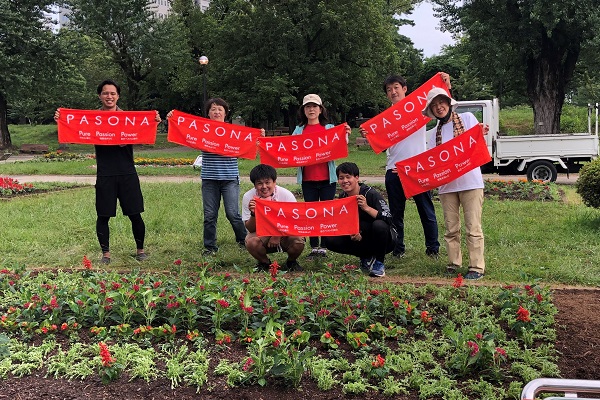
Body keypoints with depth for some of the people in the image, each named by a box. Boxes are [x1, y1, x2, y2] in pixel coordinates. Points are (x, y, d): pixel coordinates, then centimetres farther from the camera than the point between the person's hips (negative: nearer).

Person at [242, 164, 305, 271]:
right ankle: (264, 262, 3)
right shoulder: (248, 197, -14)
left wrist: (278, 236, -23)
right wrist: (253, 214, -31)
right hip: (261, 234, 1)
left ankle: (291, 262, 5)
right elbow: (250, 229, -11)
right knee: (251, 242, -32)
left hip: (285, 234, 0)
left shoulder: (286, 195, -16)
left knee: (298, 241, -31)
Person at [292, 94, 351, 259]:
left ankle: (324, 247, 8)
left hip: (327, 177, -1)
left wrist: (345, 136, -14)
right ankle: (314, 247, 11)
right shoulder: (299, 130, 10)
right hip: (307, 178, 2)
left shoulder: (330, 128, 6)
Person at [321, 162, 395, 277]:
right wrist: (352, 234, -17)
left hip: (384, 241, -5)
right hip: (360, 238, 5)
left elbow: (389, 219, -29)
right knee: (330, 240, -14)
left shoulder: (372, 194, -19)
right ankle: (366, 258, 4)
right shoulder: (342, 198, -3)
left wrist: (367, 208, -37)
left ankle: (379, 263, -13)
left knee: (379, 225, -38)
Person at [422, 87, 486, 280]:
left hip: (470, 181, -4)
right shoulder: (435, 132, 15)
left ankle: (477, 267, 2)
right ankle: (453, 264, 16)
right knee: (451, 228, 7)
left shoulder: (467, 118, 6)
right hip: (446, 184, 4)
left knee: (473, 227, -3)